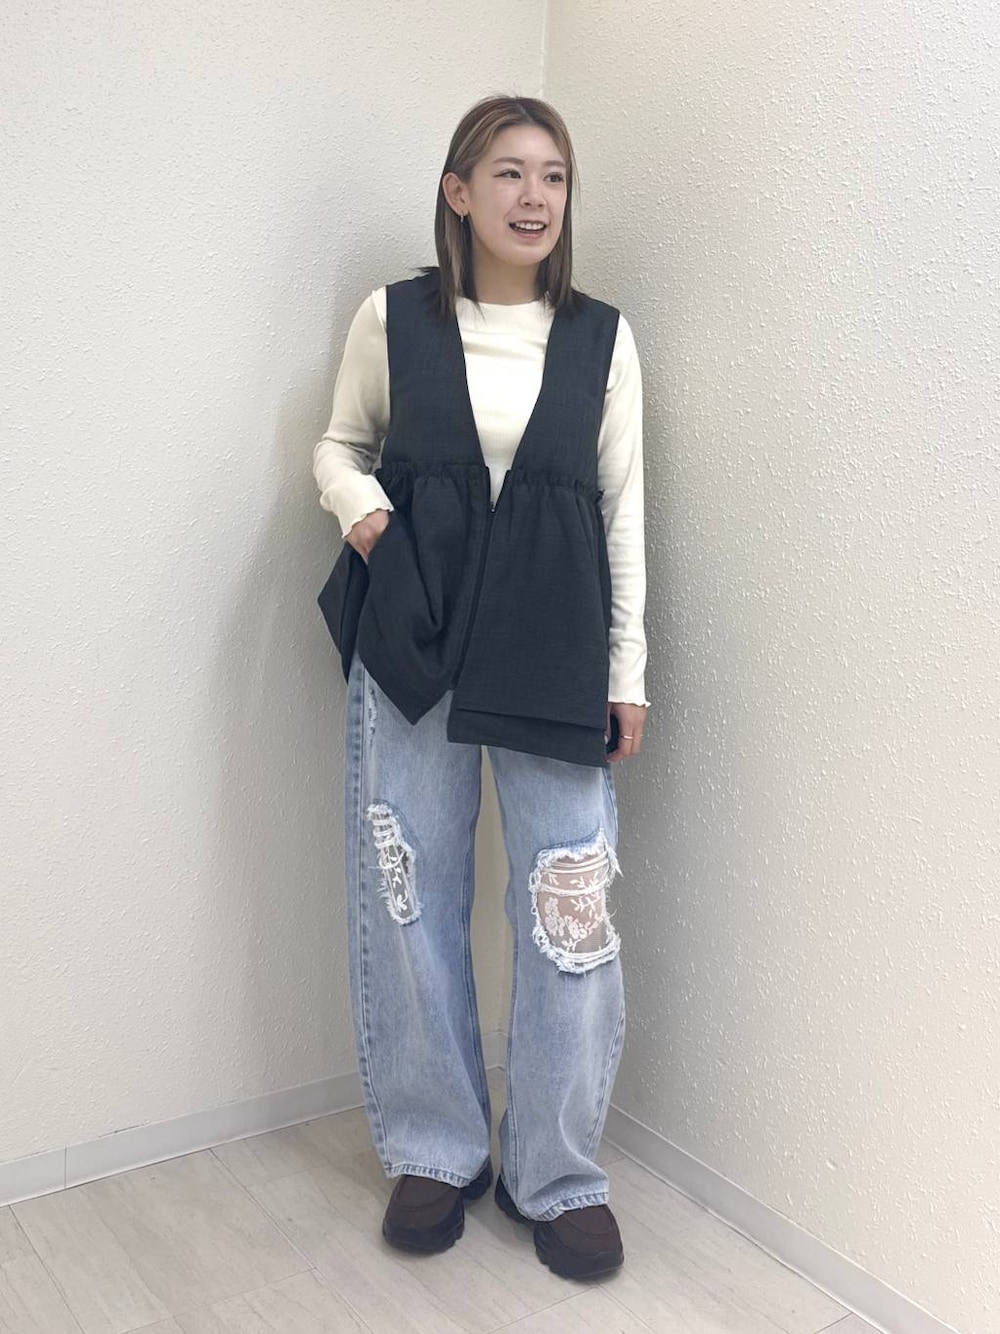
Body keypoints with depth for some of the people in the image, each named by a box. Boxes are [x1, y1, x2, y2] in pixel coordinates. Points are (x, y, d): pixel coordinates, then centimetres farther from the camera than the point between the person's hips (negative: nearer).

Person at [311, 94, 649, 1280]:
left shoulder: (602, 336, 6)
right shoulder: (392, 317, 3)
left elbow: (623, 507, 7)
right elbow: (340, 444, 15)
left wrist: (628, 670, 3)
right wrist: (357, 503, -8)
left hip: (553, 650, 0)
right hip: (410, 641, 0)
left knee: (568, 905, 0)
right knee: (409, 899, 7)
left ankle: (554, 1173, 21)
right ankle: (433, 1151, 28)